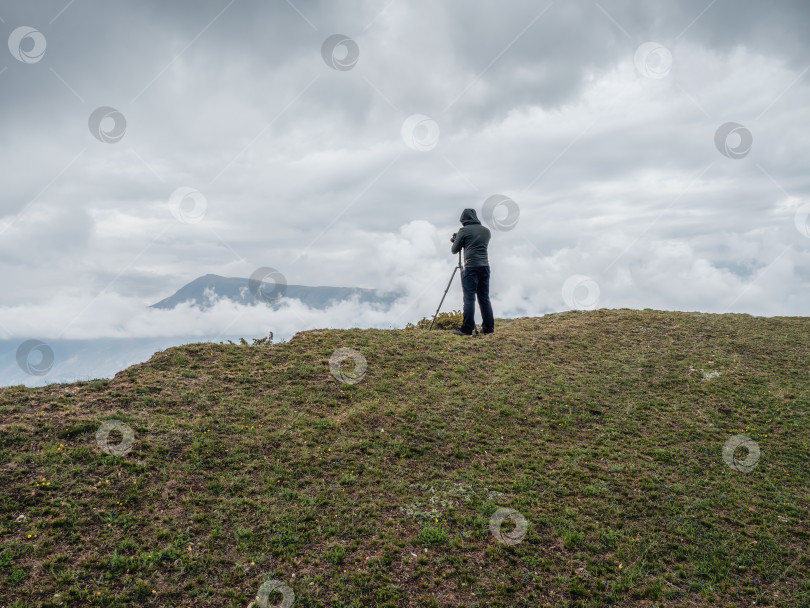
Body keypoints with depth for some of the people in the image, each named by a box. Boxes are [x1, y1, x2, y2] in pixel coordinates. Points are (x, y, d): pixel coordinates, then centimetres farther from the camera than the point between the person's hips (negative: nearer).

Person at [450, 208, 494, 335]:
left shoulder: (464, 231, -2)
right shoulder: (486, 231, 14)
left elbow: (454, 250, 5)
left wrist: (454, 241, 26)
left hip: (471, 268, -5)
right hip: (485, 267, 5)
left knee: (469, 299, -5)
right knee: (484, 298, 10)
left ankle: (467, 329, -6)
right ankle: (488, 328, 10)